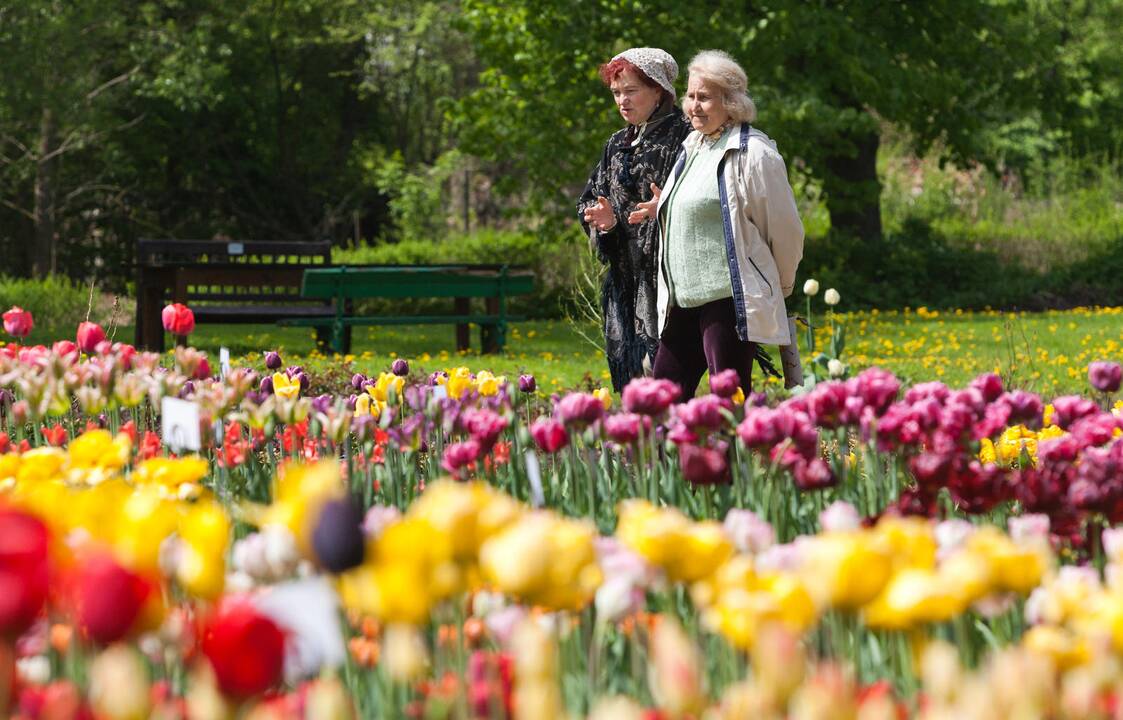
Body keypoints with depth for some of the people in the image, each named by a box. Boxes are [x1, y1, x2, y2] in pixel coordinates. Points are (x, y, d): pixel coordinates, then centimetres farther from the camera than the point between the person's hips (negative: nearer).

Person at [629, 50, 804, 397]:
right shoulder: (692, 148, 16)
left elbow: (785, 229, -6)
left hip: (730, 300, -9)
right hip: (684, 300, 9)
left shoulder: (752, 153, -10)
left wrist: (780, 286, 5)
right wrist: (664, 209, 14)